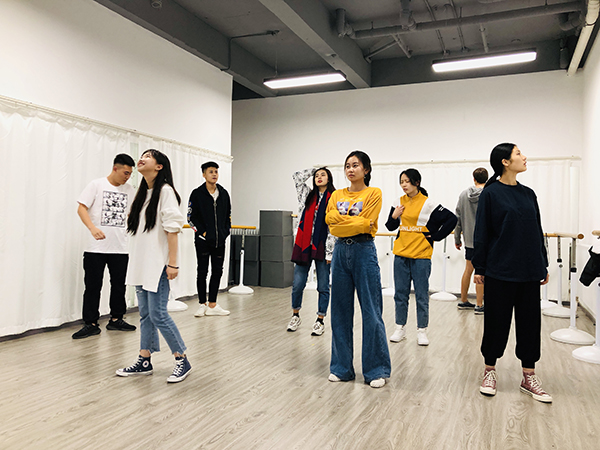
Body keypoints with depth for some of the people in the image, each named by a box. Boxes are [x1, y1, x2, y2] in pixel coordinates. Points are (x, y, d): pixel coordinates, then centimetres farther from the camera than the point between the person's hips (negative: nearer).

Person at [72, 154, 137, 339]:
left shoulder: (130, 190, 11)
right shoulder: (97, 185, -1)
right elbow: (81, 208, -6)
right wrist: (92, 228, -21)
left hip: (120, 247, 4)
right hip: (96, 247, -4)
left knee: (119, 284, 10)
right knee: (93, 285, 1)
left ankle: (116, 319, 23)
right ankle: (91, 324, 10)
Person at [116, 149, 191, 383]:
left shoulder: (165, 191, -8)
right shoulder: (142, 193, 16)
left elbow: (172, 228, -14)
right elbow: (138, 229, 17)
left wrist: (172, 263, -18)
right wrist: (137, 261, 14)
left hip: (157, 265, -8)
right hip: (141, 263, 8)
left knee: (158, 314, -7)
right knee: (145, 313, 12)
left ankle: (182, 361, 7)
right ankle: (144, 361, 22)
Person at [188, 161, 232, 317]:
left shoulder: (224, 193, 10)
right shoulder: (197, 193, -3)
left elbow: (228, 215, 16)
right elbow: (191, 217, -5)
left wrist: (226, 231, 6)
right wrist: (202, 232, -11)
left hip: (220, 240, 4)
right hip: (203, 240, -4)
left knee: (217, 271, 6)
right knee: (202, 271, 3)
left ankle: (212, 305, 14)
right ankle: (202, 305, 13)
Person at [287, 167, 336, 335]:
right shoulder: (308, 195, 14)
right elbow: (297, 176, 13)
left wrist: (329, 252, -10)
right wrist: (314, 169, 16)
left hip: (322, 248, -3)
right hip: (304, 245, 3)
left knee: (323, 287, 4)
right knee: (298, 284, 6)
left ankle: (320, 321, 17)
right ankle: (295, 316, 26)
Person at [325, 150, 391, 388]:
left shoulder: (373, 193, 1)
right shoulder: (337, 195, 14)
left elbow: (365, 224, -11)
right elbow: (330, 219, -2)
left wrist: (342, 221, -6)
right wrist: (355, 221, -9)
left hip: (364, 252, -4)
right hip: (341, 252, 4)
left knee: (371, 312, -1)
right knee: (340, 311, 8)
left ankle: (376, 370, 12)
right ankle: (341, 367, 20)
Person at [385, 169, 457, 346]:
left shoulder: (428, 204, -7)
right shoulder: (398, 203, 7)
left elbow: (452, 219, -5)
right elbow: (391, 227, 15)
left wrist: (436, 236, -6)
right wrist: (394, 217, -4)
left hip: (421, 256, -4)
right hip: (401, 255, 4)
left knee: (422, 296, 4)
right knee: (400, 294, 10)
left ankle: (422, 331, 16)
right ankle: (400, 328, 21)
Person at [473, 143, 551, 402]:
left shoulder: (528, 194, 10)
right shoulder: (491, 193, -6)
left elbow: (537, 232, 14)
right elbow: (481, 233, -6)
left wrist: (543, 266, 13)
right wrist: (479, 268, -8)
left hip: (528, 272, 5)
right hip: (499, 271, -5)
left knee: (530, 321, 9)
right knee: (497, 321, 5)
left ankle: (529, 377, 21)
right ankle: (490, 372, 21)